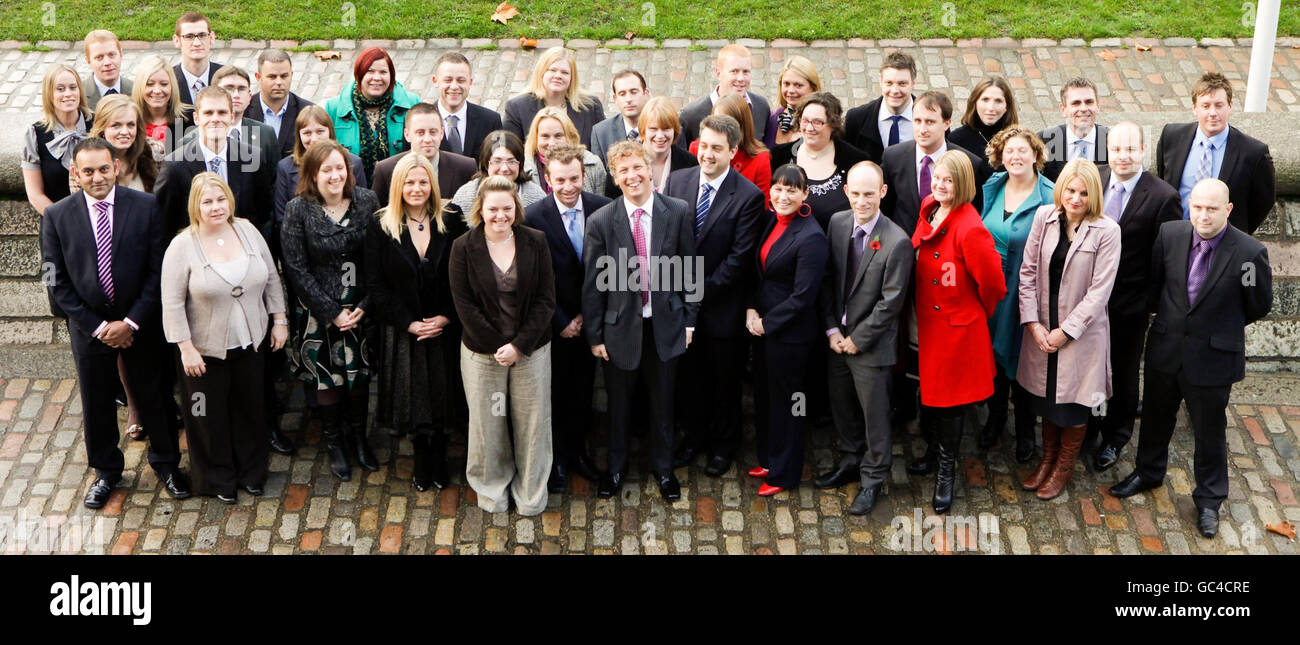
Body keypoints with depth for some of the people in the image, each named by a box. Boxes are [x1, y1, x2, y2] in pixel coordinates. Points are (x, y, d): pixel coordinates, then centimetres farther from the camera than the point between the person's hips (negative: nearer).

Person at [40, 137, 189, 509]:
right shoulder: (57, 217, -7)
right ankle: (106, 471, 35)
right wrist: (97, 326, -11)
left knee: (153, 394, 13)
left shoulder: (145, 207, -10)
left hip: (141, 325, -1)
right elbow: (57, 283, -5)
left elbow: (158, 270, -9)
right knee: (96, 402, 14)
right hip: (89, 328, 1)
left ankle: (166, 461, 34)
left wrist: (132, 322, -14)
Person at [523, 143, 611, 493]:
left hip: (589, 319, 3)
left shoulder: (602, 208, -9)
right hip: (554, 324, -3)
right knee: (554, 392, 11)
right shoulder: (533, 217, -17)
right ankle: (556, 460, 28)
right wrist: (561, 322, -11)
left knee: (583, 389, 16)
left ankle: (578, 451, 35)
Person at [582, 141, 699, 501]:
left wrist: (689, 319, 1)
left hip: (665, 324, 1)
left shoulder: (678, 212, -6)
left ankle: (663, 468, 34)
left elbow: (690, 269, 2)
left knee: (662, 401, 14)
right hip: (621, 326, -1)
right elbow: (592, 284, -4)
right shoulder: (601, 222, -9)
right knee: (618, 403, 14)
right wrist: (594, 334, -3)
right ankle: (615, 467, 36)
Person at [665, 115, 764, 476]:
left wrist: (703, 291, -15)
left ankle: (723, 444, 32)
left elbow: (740, 257, -15)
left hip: (722, 305, -4)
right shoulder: (678, 180, -1)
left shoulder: (748, 196, -15)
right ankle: (695, 436, 37)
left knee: (725, 379, 13)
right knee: (689, 374, 17)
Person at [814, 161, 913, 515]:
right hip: (838, 338, 6)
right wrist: (832, 329, -3)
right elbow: (828, 280, 3)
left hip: (872, 344, -6)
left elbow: (891, 302, -17)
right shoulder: (837, 223, -3)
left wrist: (857, 339, -13)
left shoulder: (897, 242, -21)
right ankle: (850, 463, 41)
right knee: (841, 406, 21)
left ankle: (872, 479, 24)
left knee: (874, 413, 7)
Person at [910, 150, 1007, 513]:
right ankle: (934, 451, 40)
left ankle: (947, 469, 23)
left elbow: (991, 279, -18)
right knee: (928, 387, 18)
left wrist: (981, 311, 0)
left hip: (958, 324, -7)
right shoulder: (928, 209, 0)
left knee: (950, 396, 6)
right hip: (927, 319, 7)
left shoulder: (969, 229, -25)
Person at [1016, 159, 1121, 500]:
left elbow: (1099, 291, -14)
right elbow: (1027, 272, 0)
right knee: (1045, 396, 17)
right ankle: (1047, 458, 38)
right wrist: (1033, 323, -7)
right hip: (1042, 328, 3)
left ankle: (1064, 465, 31)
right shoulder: (1044, 217, -3)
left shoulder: (1106, 232, -14)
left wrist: (1065, 331, -14)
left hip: (1080, 330, -3)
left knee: (1073, 403, 9)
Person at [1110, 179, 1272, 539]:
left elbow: (1259, 306, -4)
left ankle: (1209, 500, 31)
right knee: (1156, 415, 24)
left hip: (1213, 357, -4)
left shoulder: (1250, 253, -20)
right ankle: (1148, 472, 48)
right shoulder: (1169, 234, -11)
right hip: (1165, 348, 4)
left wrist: (1223, 328, 6)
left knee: (1210, 430, 12)